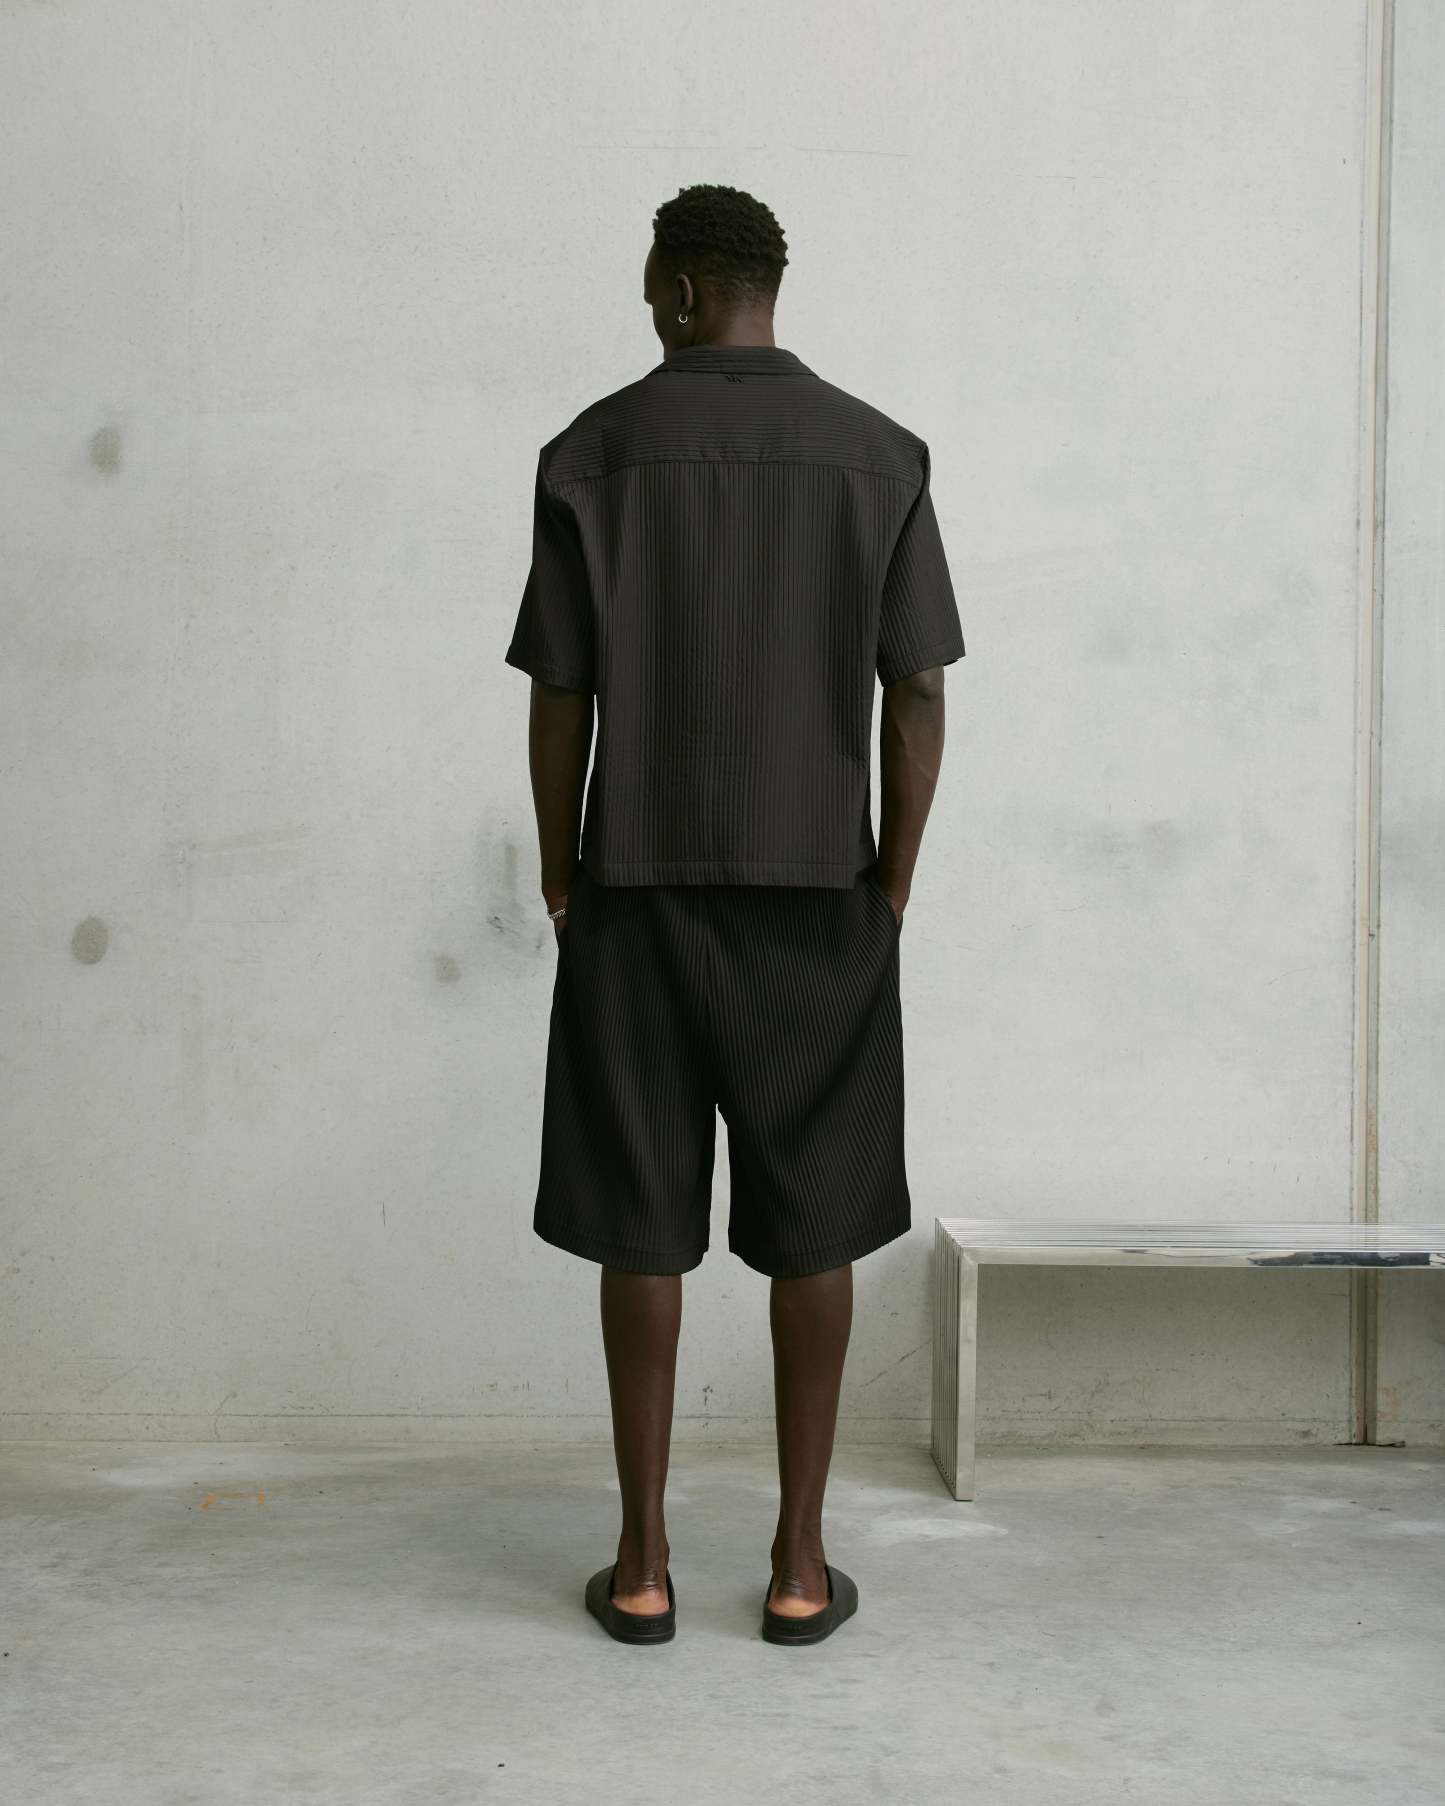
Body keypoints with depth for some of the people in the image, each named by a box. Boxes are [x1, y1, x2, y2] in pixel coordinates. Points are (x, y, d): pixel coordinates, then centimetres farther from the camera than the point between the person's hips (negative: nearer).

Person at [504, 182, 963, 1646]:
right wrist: (892, 878, 8)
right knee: (814, 1224, 8)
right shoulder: (879, 453, 2)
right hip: (820, 889, 1)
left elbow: (560, 693, -2)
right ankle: (800, 1564, 14)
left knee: (641, 1222, 6)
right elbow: (916, 696, -1)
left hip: (640, 885, -1)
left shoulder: (596, 450, -1)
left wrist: (558, 869, 10)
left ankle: (642, 1565, 13)